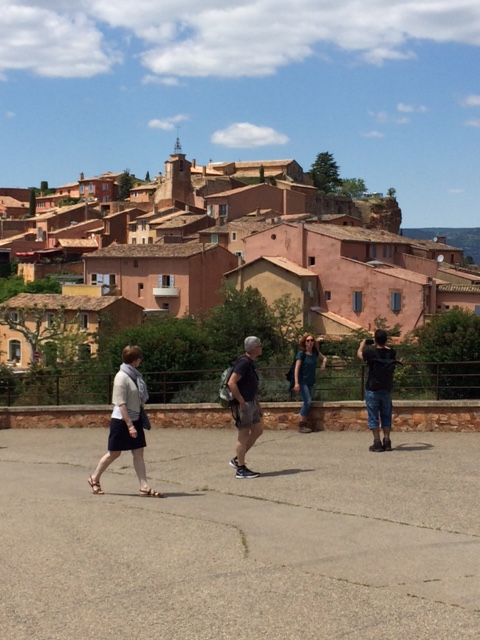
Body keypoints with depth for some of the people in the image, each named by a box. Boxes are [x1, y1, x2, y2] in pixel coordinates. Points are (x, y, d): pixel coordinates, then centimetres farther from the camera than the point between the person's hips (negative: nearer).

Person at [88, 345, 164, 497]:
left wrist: (135, 422, 15)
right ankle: (94, 478, 24)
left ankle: (144, 487, 0)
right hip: (121, 421, -8)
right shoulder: (122, 377, -18)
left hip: (135, 419, 8)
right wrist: (129, 425, -24)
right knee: (114, 453, 5)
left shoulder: (135, 375, 8)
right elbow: (121, 404, -21)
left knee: (138, 453, 2)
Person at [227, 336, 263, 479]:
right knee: (243, 435, -3)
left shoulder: (250, 362, 13)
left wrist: (256, 403, 21)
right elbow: (232, 383, -26)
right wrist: (241, 402, -23)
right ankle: (241, 469, 4)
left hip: (250, 402, 10)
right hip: (243, 404, -10)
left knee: (257, 430, 14)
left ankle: (237, 460, 20)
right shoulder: (244, 362, -18)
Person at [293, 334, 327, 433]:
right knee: (307, 402, -12)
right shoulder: (301, 354, -13)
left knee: (307, 402, 7)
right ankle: (301, 425, -6)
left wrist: (324, 363, 1)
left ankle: (305, 423, 14)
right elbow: (296, 369, -17)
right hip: (302, 381, -6)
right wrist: (296, 383, -24)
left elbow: (324, 358, 24)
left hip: (311, 382, 6)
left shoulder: (315, 352, 4)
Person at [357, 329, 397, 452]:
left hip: (372, 390, -3)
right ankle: (387, 441, 10)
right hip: (386, 390, 3)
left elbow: (359, 353, 9)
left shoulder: (371, 353, -14)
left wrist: (363, 344, 28)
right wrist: (382, 345, 35)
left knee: (373, 417, 4)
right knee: (386, 417, 13)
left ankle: (377, 443, 0)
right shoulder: (391, 353, -5)